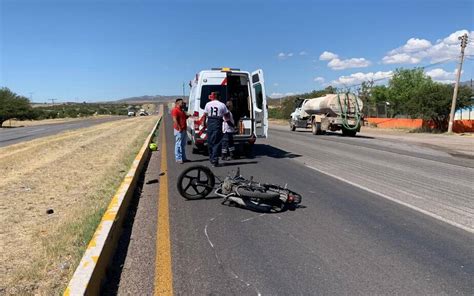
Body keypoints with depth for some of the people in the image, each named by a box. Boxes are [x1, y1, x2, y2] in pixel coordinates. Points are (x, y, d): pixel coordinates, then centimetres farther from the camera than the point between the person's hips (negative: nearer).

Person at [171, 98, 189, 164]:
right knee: (178, 144, -6)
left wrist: (188, 116, 10)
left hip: (184, 129, 10)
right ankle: (178, 158, -2)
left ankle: (183, 158, 21)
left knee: (183, 144, 14)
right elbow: (175, 120, -18)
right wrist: (179, 128, -22)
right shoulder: (175, 110, -11)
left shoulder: (182, 110, 19)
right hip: (179, 130, -10)